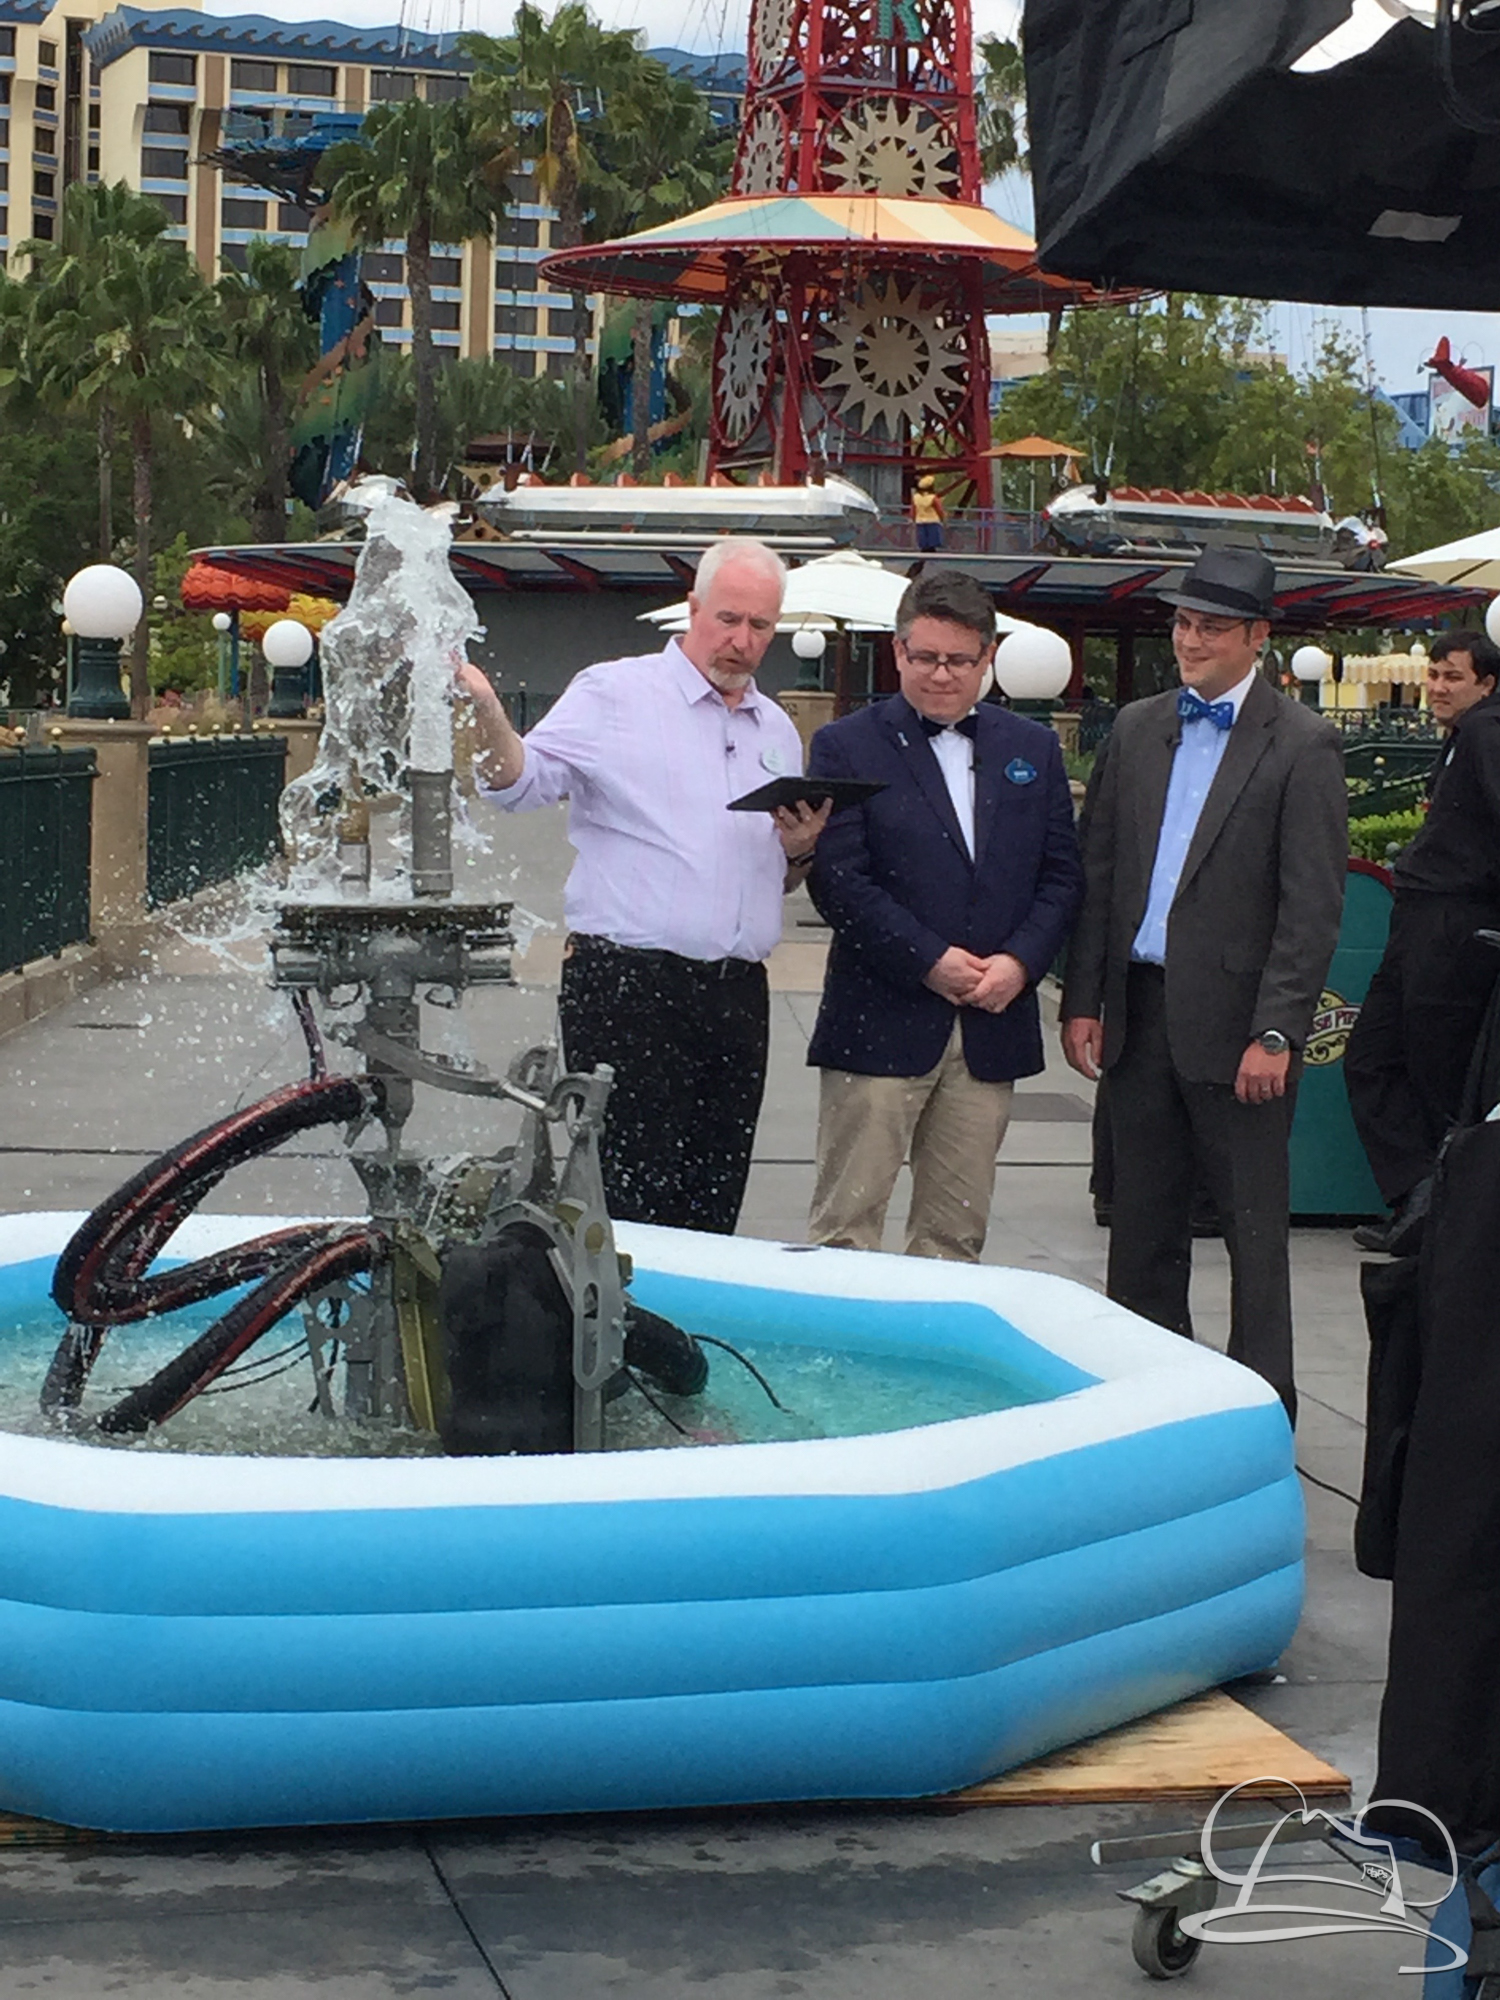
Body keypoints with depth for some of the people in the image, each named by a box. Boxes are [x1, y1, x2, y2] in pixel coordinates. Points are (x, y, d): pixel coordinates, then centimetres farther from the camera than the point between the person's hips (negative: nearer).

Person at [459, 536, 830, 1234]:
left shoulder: (777, 731, 19)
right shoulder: (615, 694, 1)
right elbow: (522, 784, -10)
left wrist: (801, 848, 3)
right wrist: (486, 713, -28)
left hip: (738, 993, 6)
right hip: (627, 986, -5)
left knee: (714, 1213, 8)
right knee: (629, 1206, -8)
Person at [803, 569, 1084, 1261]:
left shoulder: (1033, 749, 13)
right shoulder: (845, 747, 0)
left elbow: (1062, 874, 10)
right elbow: (839, 879, -8)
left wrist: (1020, 962, -6)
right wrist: (929, 961, -13)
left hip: (992, 1025, 4)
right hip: (880, 1023, -4)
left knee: (955, 1235, 8)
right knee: (845, 1228, -3)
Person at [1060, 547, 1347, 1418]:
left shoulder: (1302, 746, -6)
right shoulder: (1137, 730, 11)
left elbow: (1313, 906, -10)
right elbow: (1098, 872, 12)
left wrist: (1275, 1033, -15)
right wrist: (1082, 1000, 6)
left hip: (1232, 1020, -5)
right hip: (1140, 1011, 6)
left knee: (1253, 1229, 2)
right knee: (1144, 1221, 13)